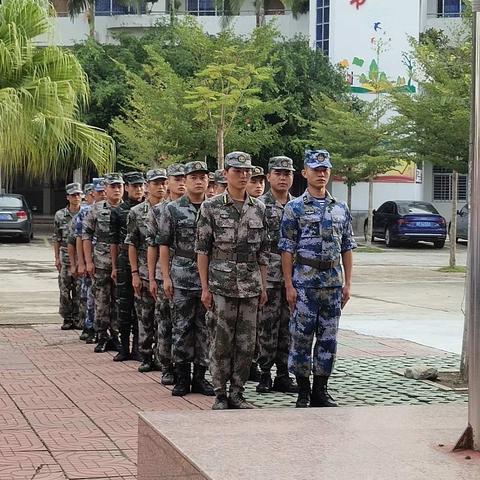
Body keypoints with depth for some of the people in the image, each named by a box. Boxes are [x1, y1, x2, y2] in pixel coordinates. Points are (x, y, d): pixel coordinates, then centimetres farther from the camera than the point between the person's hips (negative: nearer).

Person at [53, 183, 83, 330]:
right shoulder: (60, 215, 6)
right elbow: (56, 239, 9)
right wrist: (57, 258, 3)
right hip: (65, 256, 1)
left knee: (80, 289, 0)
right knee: (65, 289, 2)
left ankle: (78, 318, 8)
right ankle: (67, 319, 9)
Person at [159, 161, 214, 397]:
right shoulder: (172, 210, 2)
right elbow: (164, 245, 1)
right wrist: (166, 277, -5)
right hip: (181, 279, -2)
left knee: (205, 329, 6)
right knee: (181, 328, 2)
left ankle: (199, 377, 14)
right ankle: (182, 378, 9)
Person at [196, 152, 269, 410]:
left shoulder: (258, 208, 9)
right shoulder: (211, 207, -1)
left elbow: (263, 252, 13)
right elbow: (202, 250, -2)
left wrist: (263, 286, 9)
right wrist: (205, 287, -6)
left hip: (250, 288, 4)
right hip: (221, 286, -4)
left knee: (246, 344, 5)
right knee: (221, 343, 0)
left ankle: (237, 393, 15)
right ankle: (220, 395, 9)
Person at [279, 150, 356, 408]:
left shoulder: (341, 209, 11)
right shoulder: (294, 208, -2)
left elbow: (347, 248, 12)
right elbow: (287, 249, -4)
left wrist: (347, 283, 6)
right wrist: (289, 284, -10)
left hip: (333, 281, 4)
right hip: (304, 280, -4)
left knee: (328, 338, 6)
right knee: (301, 336, 0)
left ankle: (321, 390, 15)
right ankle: (303, 391, 8)